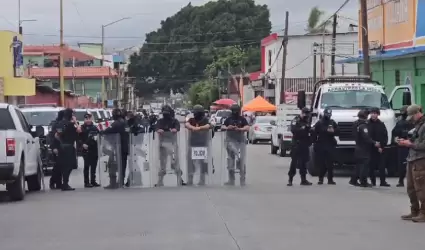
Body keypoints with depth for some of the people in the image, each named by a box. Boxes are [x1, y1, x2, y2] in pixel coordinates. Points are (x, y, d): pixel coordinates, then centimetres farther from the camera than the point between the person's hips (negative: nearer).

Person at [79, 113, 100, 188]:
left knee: (94, 166, 9)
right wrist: (83, 144, -21)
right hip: (86, 149, -5)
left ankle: (93, 181, 16)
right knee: (87, 166, -5)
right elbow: (79, 138, -7)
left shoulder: (94, 127, 16)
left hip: (94, 148, 5)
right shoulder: (82, 128, -1)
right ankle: (86, 182, -3)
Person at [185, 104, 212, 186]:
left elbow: (208, 126, -19)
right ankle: (190, 180, 5)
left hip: (203, 144, -1)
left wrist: (199, 128, -38)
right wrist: (192, 127, -36)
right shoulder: (192, 120, 7)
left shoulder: (205, 120, 2)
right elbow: (186, 124, -13)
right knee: (190, 162, -2)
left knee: (203, 162, 2)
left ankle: (202, 180, 13)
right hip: (192, 144, 1)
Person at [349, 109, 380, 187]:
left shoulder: (356, 124, 13)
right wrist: (374, 143, -18)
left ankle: (353, 180, 17)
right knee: (364, 165, -7)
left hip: (358, 148, 10)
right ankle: (363, 182, -7)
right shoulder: (363, 126, -17)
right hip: (364, 149, -10)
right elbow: (366, 138, -25)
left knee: (359, 164, 15)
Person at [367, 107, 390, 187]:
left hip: (380, 149, 1)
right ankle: (372, 181, 8)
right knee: (371, 166, 0)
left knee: (382, 165, -1)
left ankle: (383, 181, 2)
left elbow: (385, 137, 6)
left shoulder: (381, 124, 7)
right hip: (370, 148, -1)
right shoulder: (367, 124, 1)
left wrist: (382, 147, -5)